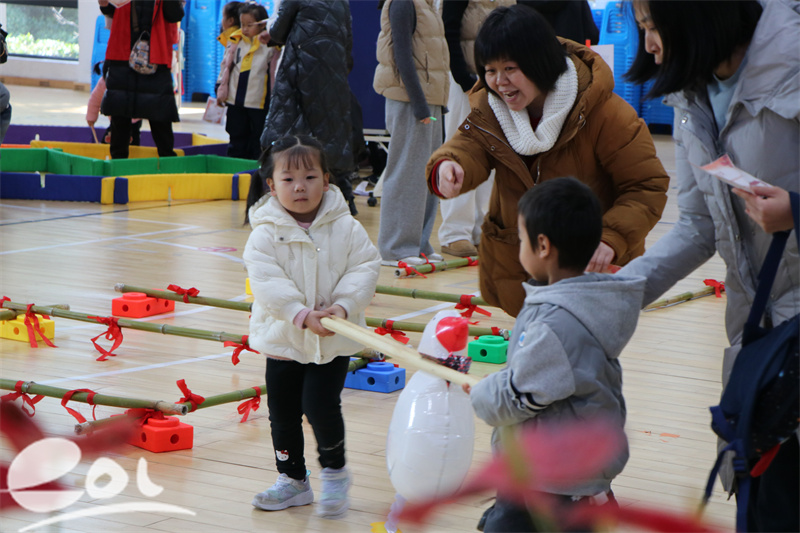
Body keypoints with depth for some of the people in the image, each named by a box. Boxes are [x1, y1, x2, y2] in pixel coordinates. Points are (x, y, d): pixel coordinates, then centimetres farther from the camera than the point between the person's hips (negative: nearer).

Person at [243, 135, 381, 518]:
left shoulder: (346, 228, -5)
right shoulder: (265, 234, -8)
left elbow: (365, 267, -6)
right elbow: (267, 282, -17)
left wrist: (343, 306, -21)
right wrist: (302, 315, -27)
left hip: (334, 340, -2)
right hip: (283, 338, 2)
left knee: (320, 404, -11)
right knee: (282, 411, 9)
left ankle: (335, 471, 14)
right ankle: (292, 479, 28)